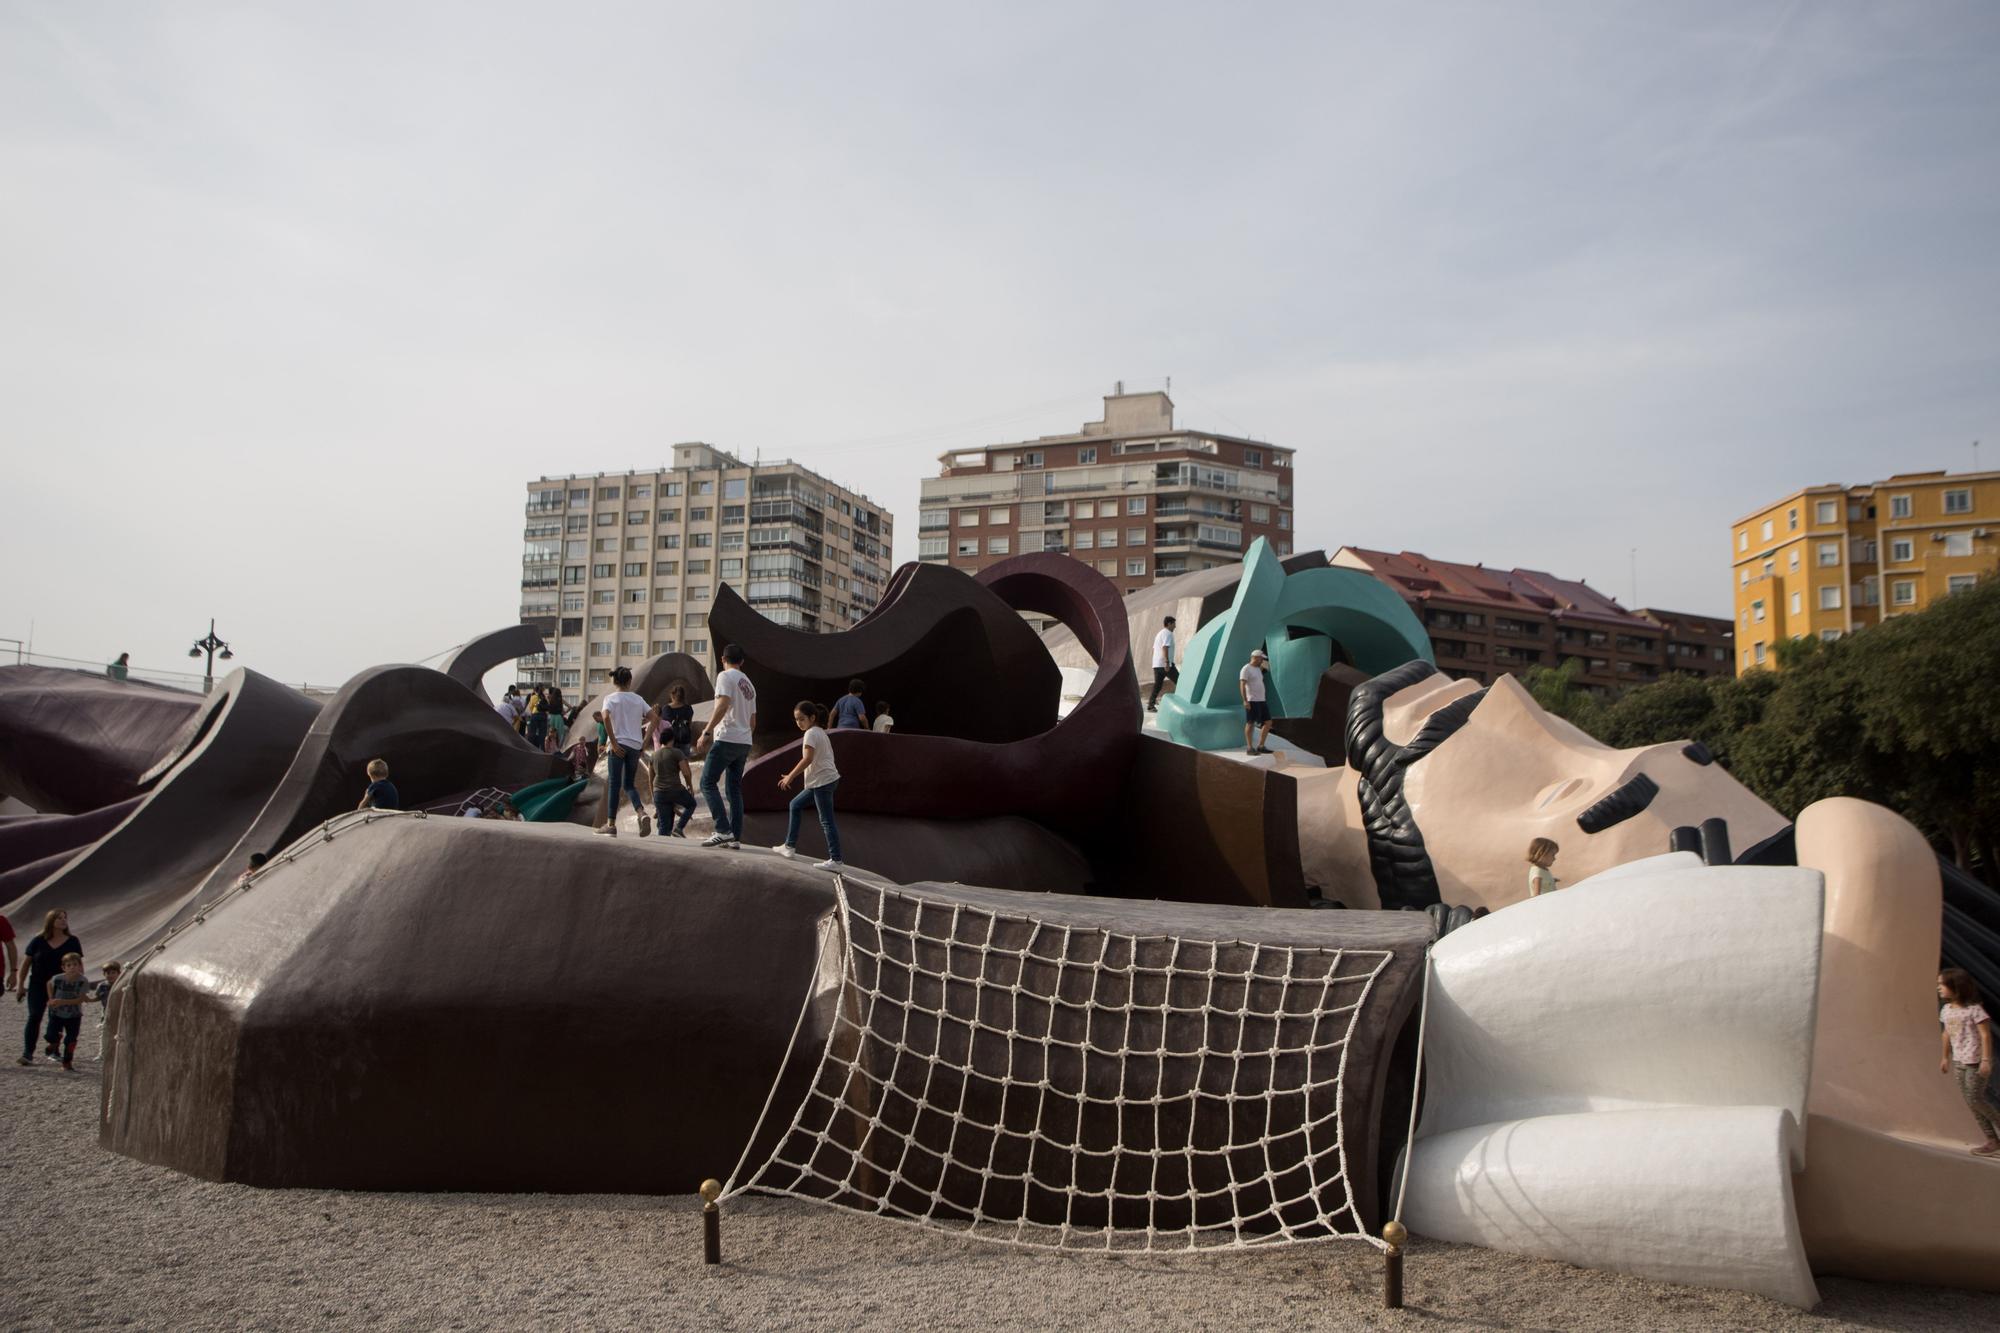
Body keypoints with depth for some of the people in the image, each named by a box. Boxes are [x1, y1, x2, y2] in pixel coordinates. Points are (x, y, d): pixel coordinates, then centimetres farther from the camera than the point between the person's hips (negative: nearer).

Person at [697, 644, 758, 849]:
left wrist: (706, 733, -19)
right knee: (735, 789, 10)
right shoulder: (749, 684, 20)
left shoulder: (725, 676, -4)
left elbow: (723, 705, -19)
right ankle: (735, 837, 7)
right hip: (744, 743, 8)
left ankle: (723, 831, -15)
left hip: (726, 739, -8)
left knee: (708, 783, -4)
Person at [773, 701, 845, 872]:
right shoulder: (821, 732, 17)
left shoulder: (811, 733, -12)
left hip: (823, 781, -10)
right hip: (821, 781, 10)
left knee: (826, 821, -9)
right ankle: (790, 846, 23)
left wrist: (790, 777, -16)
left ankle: (836, 861, -9)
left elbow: (808, 759, -22)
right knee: (796, 805, 19)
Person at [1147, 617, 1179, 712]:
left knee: (1157, 685, 6)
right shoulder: (1168, 634, -8)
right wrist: (1167, 662, -27)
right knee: (1179, 682, -1)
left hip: (1156, 664, 9)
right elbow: (1165, 648, -21)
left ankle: (1151, 705, -2)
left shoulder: (1159, 634, 23)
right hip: (1165, 664, -9)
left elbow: (1154, 649, 25)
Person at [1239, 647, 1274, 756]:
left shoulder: (1258, 669, 18)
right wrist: (1245, 700, -24)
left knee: (1268, 722, 6)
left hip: (1261, 701, 9)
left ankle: (1260, 746, 12)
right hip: (1251, 701, -9)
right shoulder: (1246, 669, -10)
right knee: (1250, 724, -3)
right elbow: (1242, 685, -17)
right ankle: (1249, 748, 3)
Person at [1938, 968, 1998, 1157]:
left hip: (1976, 1061, -8)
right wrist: (1945, 1057, 19)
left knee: (1975, 1099, -8)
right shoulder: (1946, 1010, 6)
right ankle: (1992, 1140, 16)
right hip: (1959, 1061, 8)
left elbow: (1986, 1035, -16)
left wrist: (1986, 1060, -19)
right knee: (1969, 1102, 8)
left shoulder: (1973, 1009, -16)